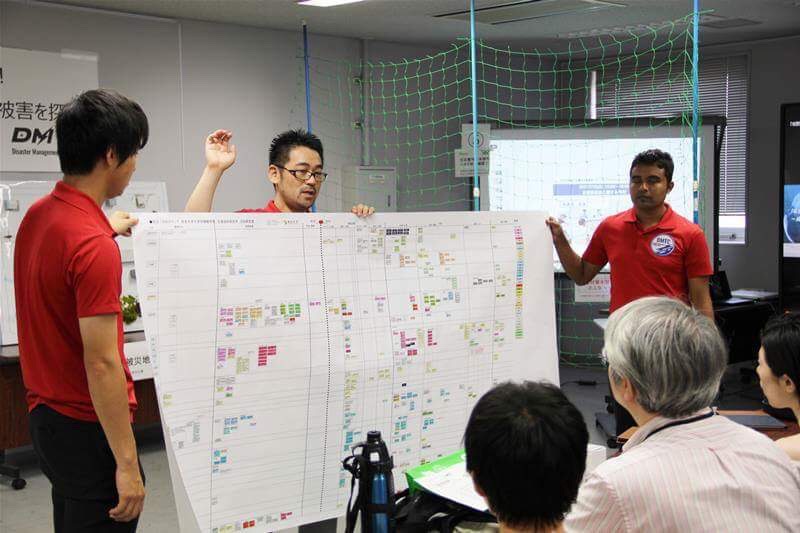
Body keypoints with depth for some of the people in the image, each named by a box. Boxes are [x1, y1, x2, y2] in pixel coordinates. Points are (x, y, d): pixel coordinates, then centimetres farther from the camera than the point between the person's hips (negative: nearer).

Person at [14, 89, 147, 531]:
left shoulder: (37, 214, 3)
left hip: (46, 415, 9)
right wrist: (126, 463, -22)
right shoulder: (95, 246, -25)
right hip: (89, 428, -9)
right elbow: (102, 364, -26)